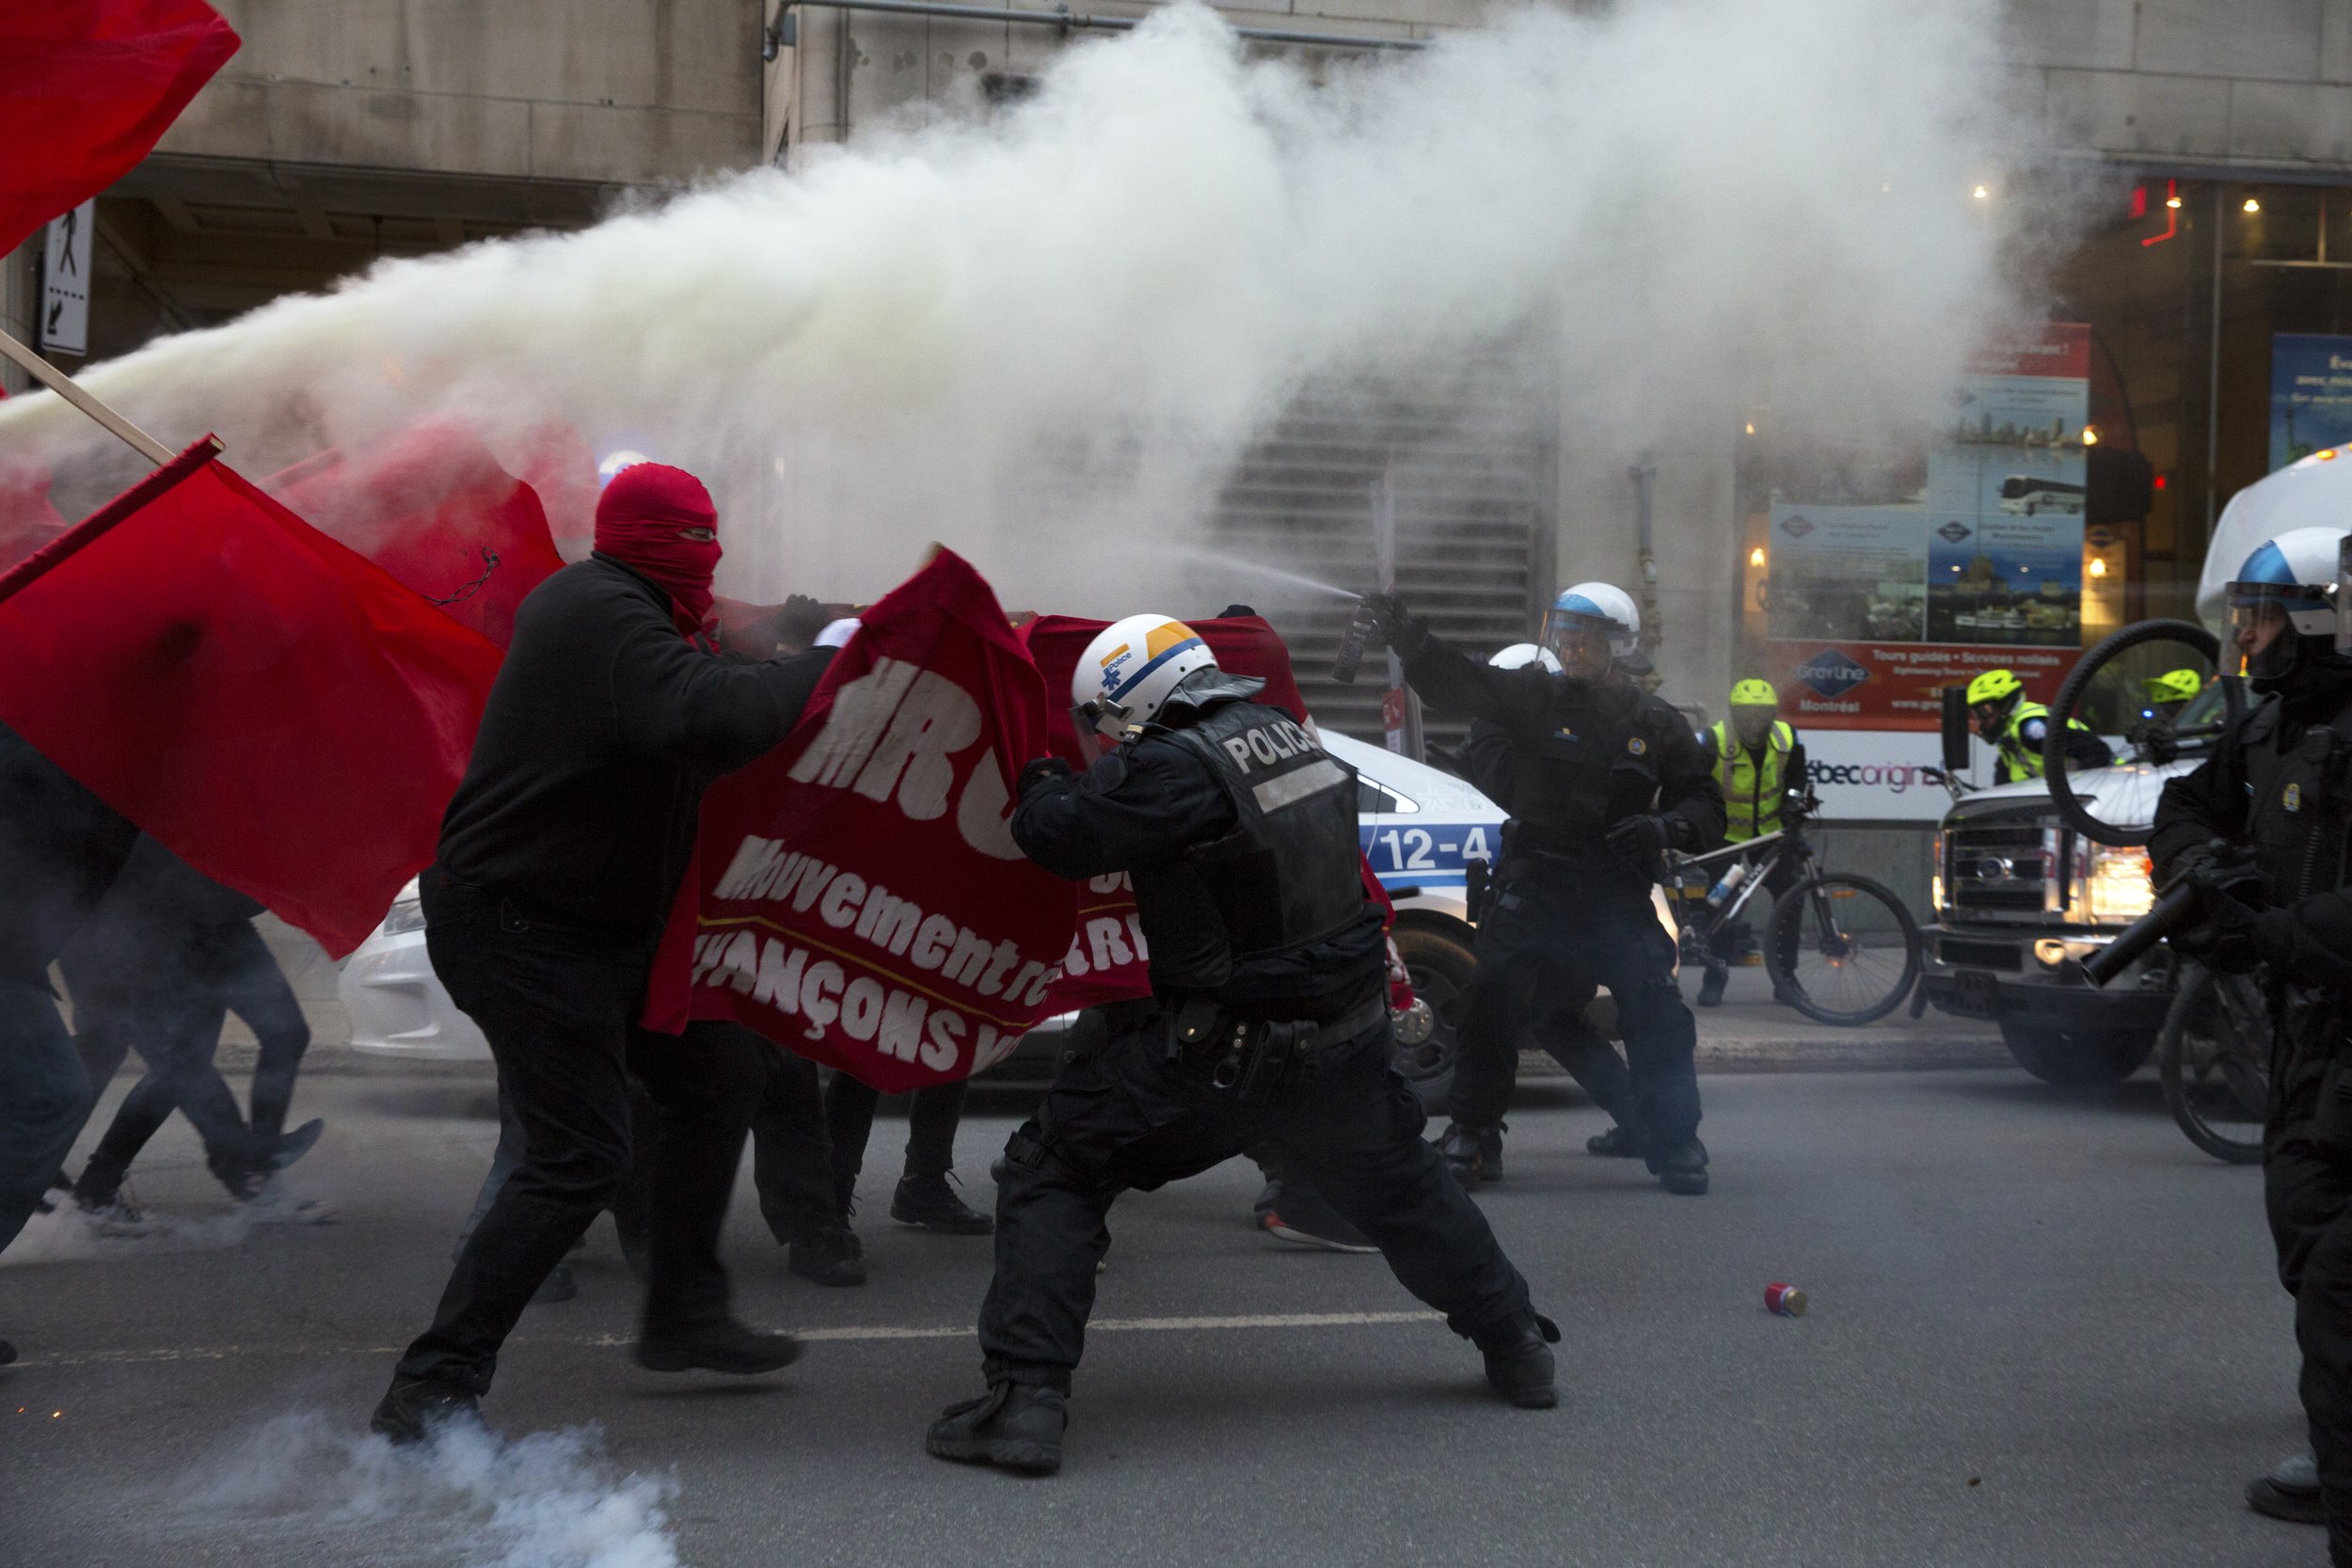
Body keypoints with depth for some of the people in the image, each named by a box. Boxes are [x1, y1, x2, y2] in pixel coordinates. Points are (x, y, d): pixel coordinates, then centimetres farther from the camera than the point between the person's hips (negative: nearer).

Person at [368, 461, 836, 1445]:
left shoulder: (590, 602, 13)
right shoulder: (606, 617, -21)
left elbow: (685, 746, 13)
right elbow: (701, 714, -37)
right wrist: (818, 669, -24)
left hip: (596, 923, 11)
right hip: (518, 928, -11)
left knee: (718, 1076, 15)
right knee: (578, 1159, -11)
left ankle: (683, 1316, 26)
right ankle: (430, 1391, -4)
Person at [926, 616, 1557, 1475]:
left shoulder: (1178, 765, -19)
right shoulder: (1289, 733, 5)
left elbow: (1062, 838, -15)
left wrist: (1043, 785, 8)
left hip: (1223, 1051, -7)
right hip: (1349, 1040, 7)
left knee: (1051, 1170, 3)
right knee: (1400, 1187, 29)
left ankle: (1025, 1399, -4)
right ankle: (1516, 1348, 42)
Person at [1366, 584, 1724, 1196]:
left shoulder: (1655, 724, 7)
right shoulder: (1537, 697, 5)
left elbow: (1706, 804, 8)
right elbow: (1461, 682, -9)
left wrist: (1666, 828, -15)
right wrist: (1405, 636, -26)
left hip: (1617, 890, 0)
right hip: (1533, 881, 0)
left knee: (1657, 1010, -8)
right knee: (1493, 997, -11)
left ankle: (1676, 1144, 6)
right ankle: (1473, 1135, -1)